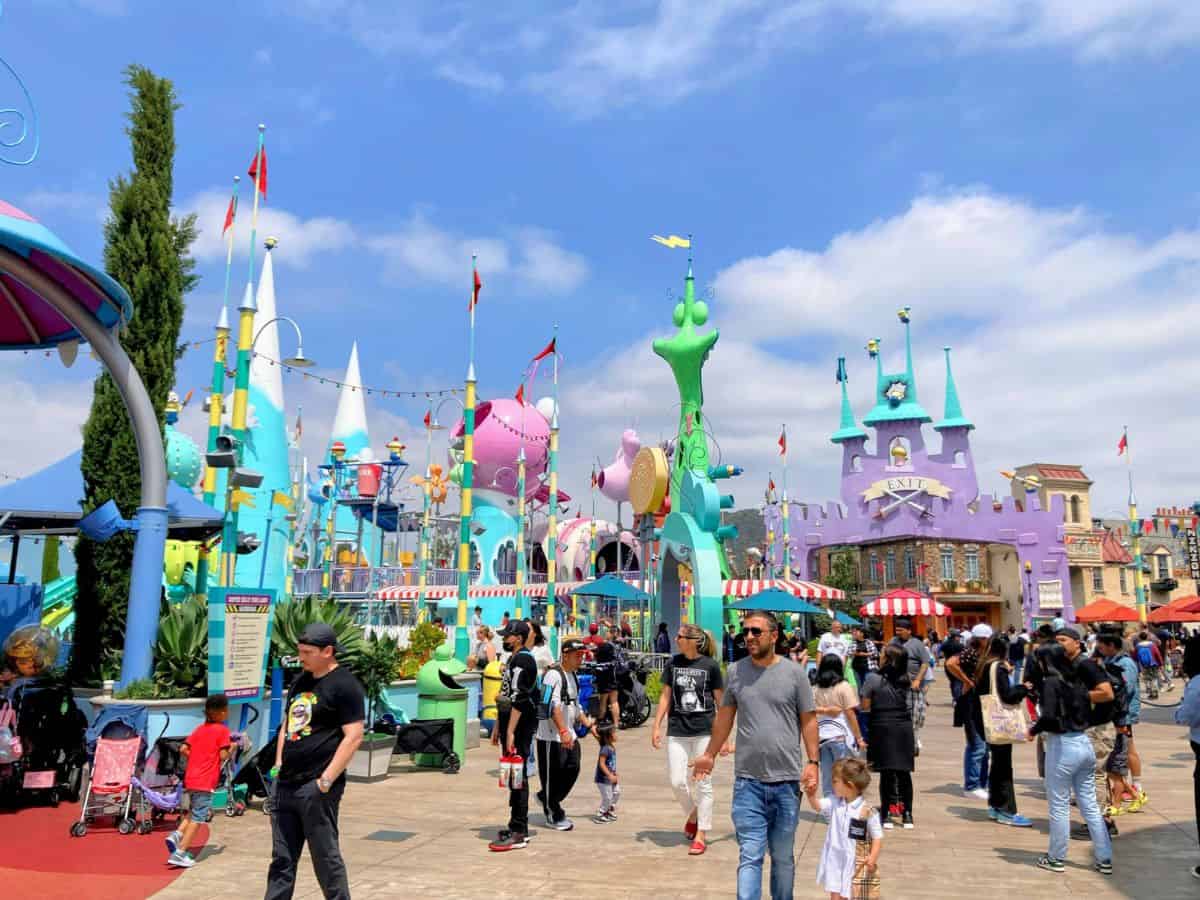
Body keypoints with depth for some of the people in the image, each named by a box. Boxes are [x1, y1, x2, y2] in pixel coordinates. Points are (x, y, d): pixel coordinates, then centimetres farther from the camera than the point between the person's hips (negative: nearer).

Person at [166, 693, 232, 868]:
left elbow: (183, 750, 8)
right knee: (198, 818, -1)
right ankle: (180, 853, -4)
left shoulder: (199, 729, 12)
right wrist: (232, 748, 6)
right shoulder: (222, 730, -9)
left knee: (194, 812, 24)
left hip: (190, 778, 7)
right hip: (205, 781, -7)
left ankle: (177, 835, 4)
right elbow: (223, 756, -12)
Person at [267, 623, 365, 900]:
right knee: (282, 857, 13)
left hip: (316, 786, -8)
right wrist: (279, 764, 12)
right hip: (286, 784, 8)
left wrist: (326, 780, -18)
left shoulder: (345, 685, -11)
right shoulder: (301, 681, 14)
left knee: (325, 856, 2)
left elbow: (353, 737, -16)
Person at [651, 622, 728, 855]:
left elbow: (721, 703, 0)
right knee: (677, 781, 1)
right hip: (677, 731, 3)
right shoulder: (673, 663, 3)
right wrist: (657, 726, 3)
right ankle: (693, 813, 31)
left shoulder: (710, 666, -6)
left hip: (704, 731, -3)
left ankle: (701, 835, 15)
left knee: (702, 782, 3)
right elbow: (666, 696, 10)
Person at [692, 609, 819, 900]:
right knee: (749, 856, -4)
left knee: (783, 857, 15)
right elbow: (724, 717, 13)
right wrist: (709, 754, 16)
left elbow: (808, 720, 2)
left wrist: (813, 761, -6)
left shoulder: (794, 672, -2)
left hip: (787, 780, 0)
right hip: (748, 780, 0)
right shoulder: (734, 672, 3)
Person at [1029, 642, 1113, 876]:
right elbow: (1085, 711, 9)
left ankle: (1057, 859, 17)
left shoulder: (1051, 682, -14)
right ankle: (1104, 859, 20)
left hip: (1062, 747, -7)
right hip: (1084, 743, 7)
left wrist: (1034, 730, -6)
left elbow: (1049, 717, -22)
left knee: (1059, 806, 6)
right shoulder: (1076, 680, 8)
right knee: (1090, 805, 15)